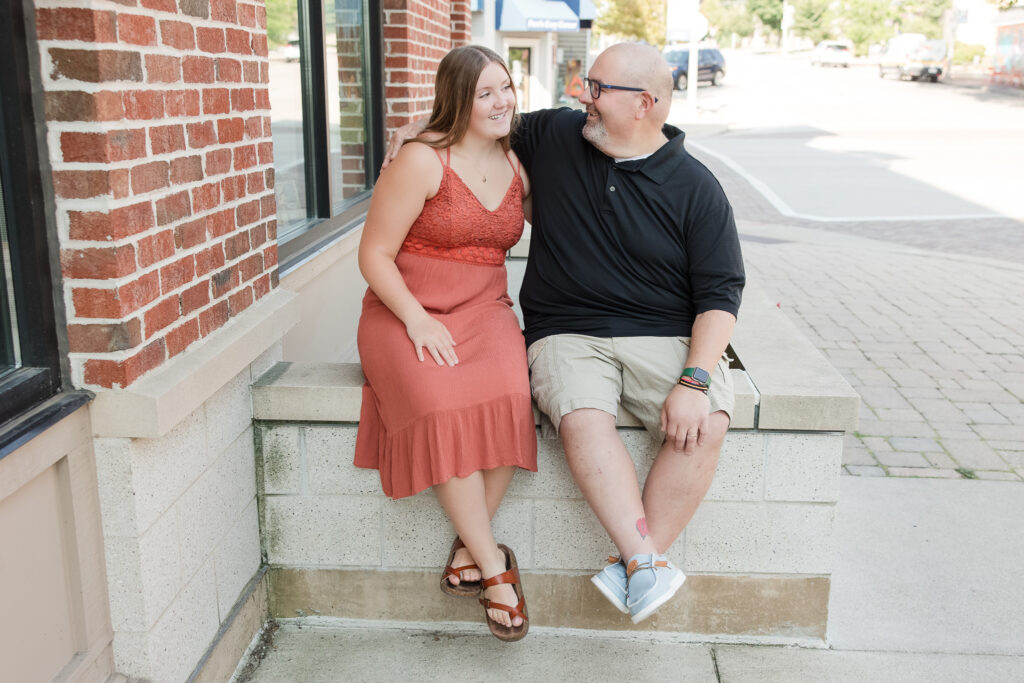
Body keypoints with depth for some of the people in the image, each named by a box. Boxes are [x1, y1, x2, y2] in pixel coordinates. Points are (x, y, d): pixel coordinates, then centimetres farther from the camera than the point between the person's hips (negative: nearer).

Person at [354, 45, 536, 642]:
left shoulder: (516, 166, 11)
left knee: (509, 397, -30)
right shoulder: (422, 161, -6)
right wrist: (417, 319, -19)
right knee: (444, 407, -34)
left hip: (485, 309, 4)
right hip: (405, 312, -4)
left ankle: (468, 549, -12)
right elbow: (374, 255, -6)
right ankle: (494, 564, -16)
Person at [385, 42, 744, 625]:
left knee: (706, 425, -28)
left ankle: (634, 565, -16)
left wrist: (694, 379, -17)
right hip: (569, 333, 1)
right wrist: (423, 130, 12)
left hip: (666, 336, 0)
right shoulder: (554, 134, 9)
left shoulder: (696, 188, 0)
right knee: (583, 419, -32)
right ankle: (648, 562, -26)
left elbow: (720, 291, -4)